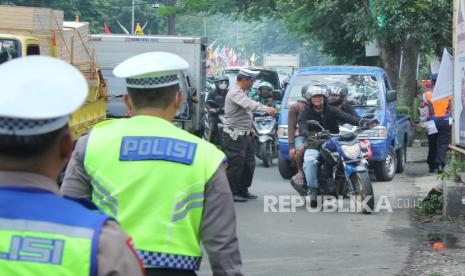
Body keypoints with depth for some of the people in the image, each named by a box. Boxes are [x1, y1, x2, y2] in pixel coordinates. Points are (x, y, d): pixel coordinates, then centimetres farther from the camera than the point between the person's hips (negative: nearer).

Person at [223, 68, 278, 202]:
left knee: (249, 162, 13)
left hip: (244, 134, 10)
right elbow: (249, 104, -34)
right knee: (235, 164, -8)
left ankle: (243, 190, 23)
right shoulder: (234, 93, -17)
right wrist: (266, 108, -46)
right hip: (234, 135, -10)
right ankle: (231, 193, -1)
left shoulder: (242, 92, 18)